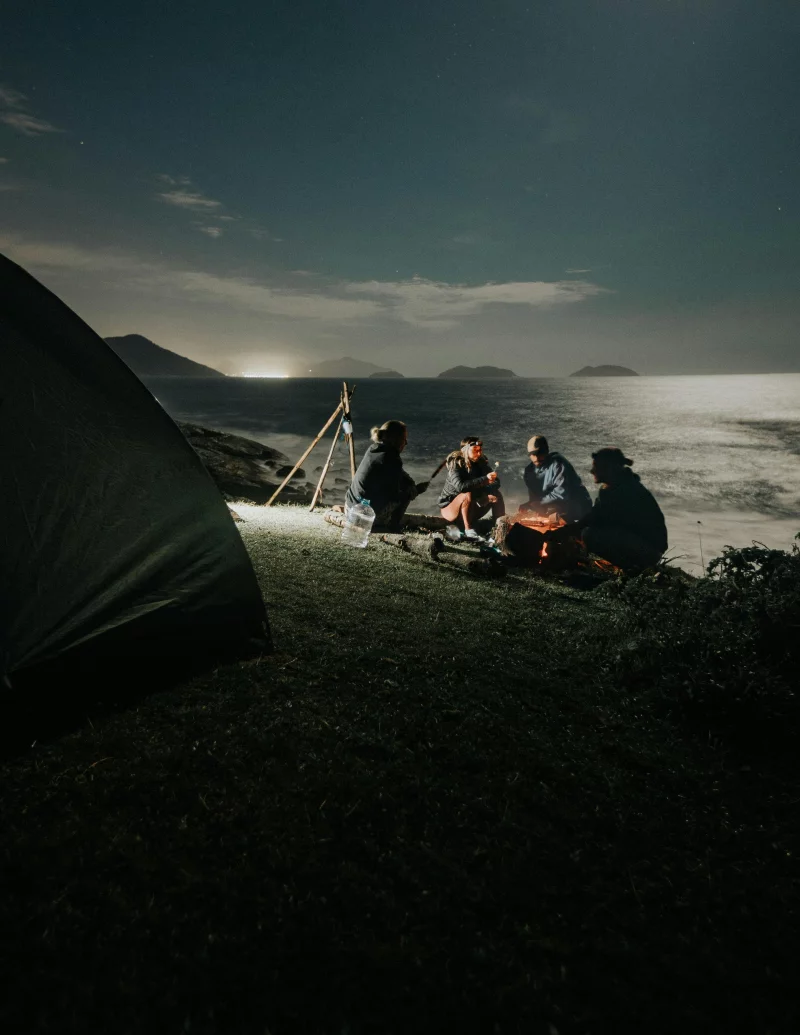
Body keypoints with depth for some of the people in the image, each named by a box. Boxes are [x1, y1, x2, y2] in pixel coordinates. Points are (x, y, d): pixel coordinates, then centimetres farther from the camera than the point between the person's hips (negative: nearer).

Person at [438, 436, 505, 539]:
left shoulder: (480, 463, -4)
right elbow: (460, 486, -38)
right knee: (468, 494, -35)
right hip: (449, 507, -6)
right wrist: (484, 479, -39)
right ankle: (468, 530, -31)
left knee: (497, 494, -8)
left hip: (471, 509, 6)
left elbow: (496, 483, -8)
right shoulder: (455, 464, -20)